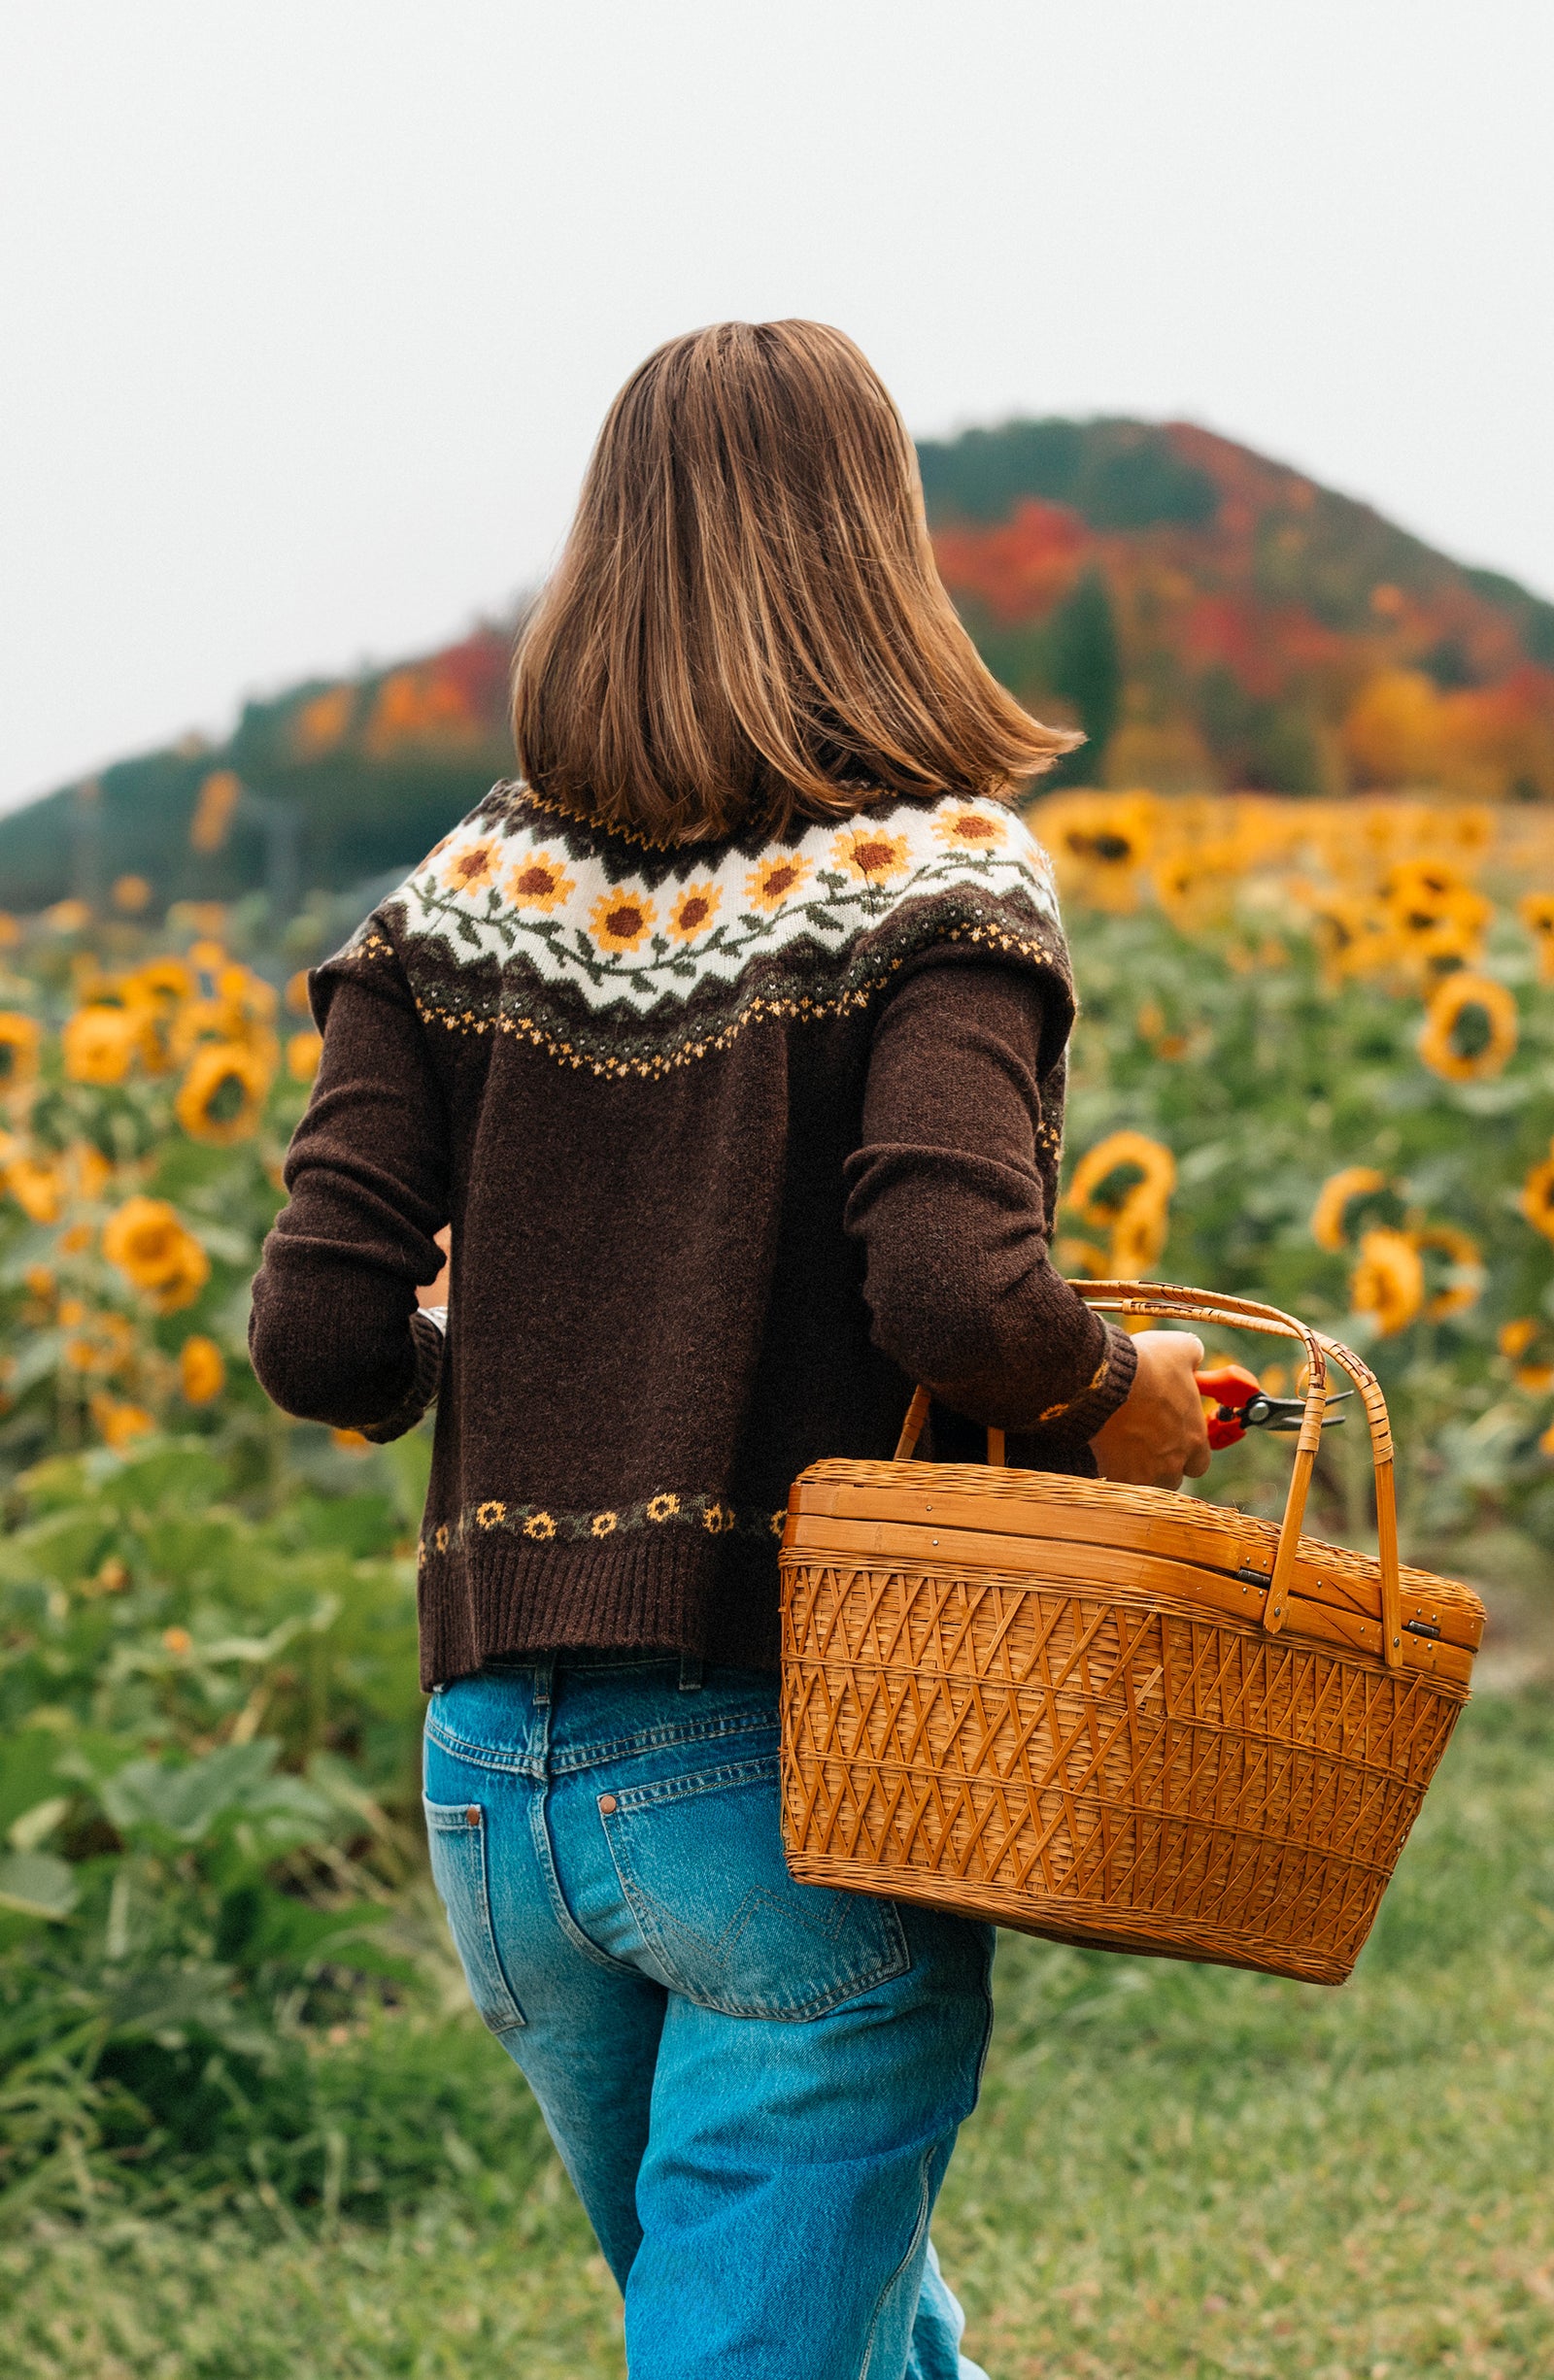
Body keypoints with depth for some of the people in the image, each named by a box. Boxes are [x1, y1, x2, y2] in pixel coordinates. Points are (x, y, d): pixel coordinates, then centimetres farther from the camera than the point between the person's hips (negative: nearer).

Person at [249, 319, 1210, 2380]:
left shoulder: (462, 911, 4)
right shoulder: (933, 889, -8)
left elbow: (321, 1347, -4)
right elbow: (952, 1299, -22)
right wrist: (1122, 1400, -3)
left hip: (500, 1770, 5)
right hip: (802, 1761, -5)